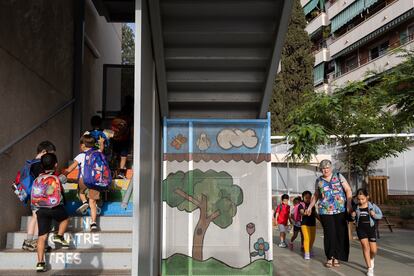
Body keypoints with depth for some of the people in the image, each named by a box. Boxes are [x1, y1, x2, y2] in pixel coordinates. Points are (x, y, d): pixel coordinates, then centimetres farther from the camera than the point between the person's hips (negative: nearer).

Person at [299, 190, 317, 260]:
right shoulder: (301, 205, -5)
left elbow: (315, 214, 23)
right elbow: (301, 212, -23)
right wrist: (305, 213, -44)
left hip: (313, 224, 6)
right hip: (305, 224, -6)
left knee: (312, 239, 11)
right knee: (307, 238, -15)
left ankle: (310, 251, 31)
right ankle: (306, 253, -10)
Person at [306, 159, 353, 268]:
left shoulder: (339, 177, 5)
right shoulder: (319, 180, 10)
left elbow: (348, 190, 2)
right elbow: (316, 195, 21)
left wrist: (349, 203, -10)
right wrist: (310, 207, 13)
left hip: (340, 211, 0)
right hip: (325, 211, 1)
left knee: (340, 233, 0)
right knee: (329, 234, -1)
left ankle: (337, 257, 11)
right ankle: (330, 257, 10)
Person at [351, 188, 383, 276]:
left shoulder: (372, 206, -6)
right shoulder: (356, 207, -1)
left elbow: (380, 215, -2)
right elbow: (354, 219, 12)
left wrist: (374, 215, -21)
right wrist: (353, 216, -10)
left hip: (371, 228, 0)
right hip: (360, 229, 0)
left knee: (373, 250, 2)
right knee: (365, 246, -10)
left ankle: (371, 259, 39)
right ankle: (370, 268, -1)